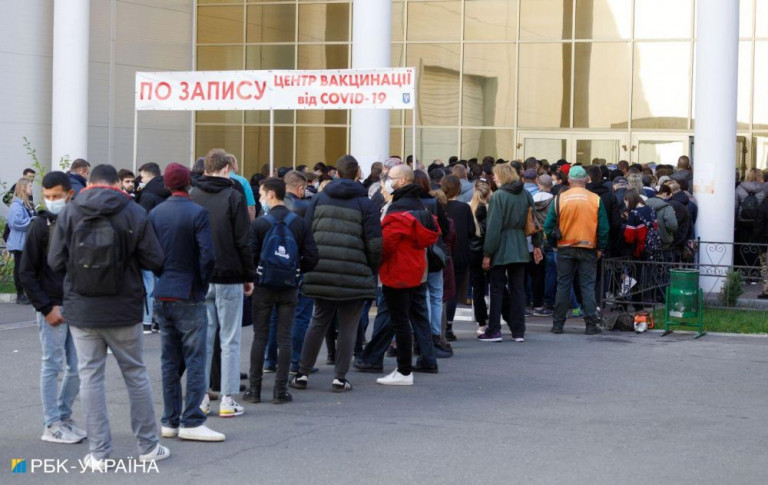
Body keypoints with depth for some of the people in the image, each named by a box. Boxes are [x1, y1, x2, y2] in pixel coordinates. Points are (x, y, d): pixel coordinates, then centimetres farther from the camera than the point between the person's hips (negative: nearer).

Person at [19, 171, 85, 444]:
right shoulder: (41, 225, -6)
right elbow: (27, 273, -6)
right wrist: (47, 308, -11)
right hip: (52, 308, -4)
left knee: (77, 367, 7)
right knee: (53, 366, 0)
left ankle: (64, 416, 22)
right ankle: (52, 425, 7)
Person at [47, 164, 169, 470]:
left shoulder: (69, 213, -5)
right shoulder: (134, 214, -7)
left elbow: (55, 262, -5)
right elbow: (155, 261, -7)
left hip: (81, 310, 0)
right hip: (124, 311, 0)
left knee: (90, 376, 7)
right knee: (135, 374, 13)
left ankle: (99, 453, 7)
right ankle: (148, 446, 21)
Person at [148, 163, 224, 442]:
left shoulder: (154, 214, 5)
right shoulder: (197, 213, -12)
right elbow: (207, 255, -17)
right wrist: (202, 283, -2)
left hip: (161, 296, 6)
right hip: (188, 296, -6)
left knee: (170, 361, 11)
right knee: (195, 359, -2)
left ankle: (170, 421, 14)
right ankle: (191, 421, -5)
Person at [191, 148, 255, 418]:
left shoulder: (192, 198, 4)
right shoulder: (234, 197, -6)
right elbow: (243, 242, -6)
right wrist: (249, 276, 2)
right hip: (229, 277, -3)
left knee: (202, 337, 9)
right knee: (230, 339, 1)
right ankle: (227, 400, 0)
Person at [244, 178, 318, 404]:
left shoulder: (258, 224, -8)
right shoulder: (300, 224, 0)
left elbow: (250, 257, -11)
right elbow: (311, 258, -2)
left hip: (263, 287, -2)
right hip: (289, 288, 2)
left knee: (260, 337, 5)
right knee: (284, 337, 4)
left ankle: (254, 388, 6)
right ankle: (280, 389, 3)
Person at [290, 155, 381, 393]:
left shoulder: (319, 199, 7)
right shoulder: (365, 203, -3)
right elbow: (374, 243, -6)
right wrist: (372, 270, 8)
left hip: (322, 273, 4)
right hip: (354, 274, -3)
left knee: (318, 322, 14)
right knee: (348, 326, 5)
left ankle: (302, 374, 14)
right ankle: (340, 378, 5)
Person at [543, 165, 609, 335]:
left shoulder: (559, 199, -4)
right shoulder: (595, 200, -4)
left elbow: (548, 226, -3)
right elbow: (604, 227, -3)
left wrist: (554, 243, 10)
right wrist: (600, 248, 7)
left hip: (565, 249, 1)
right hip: (588, 249, -1)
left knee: (563, 285, 8)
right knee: (588, 286, 4)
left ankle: (558, 324, 10)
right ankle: (591, 324, 1)